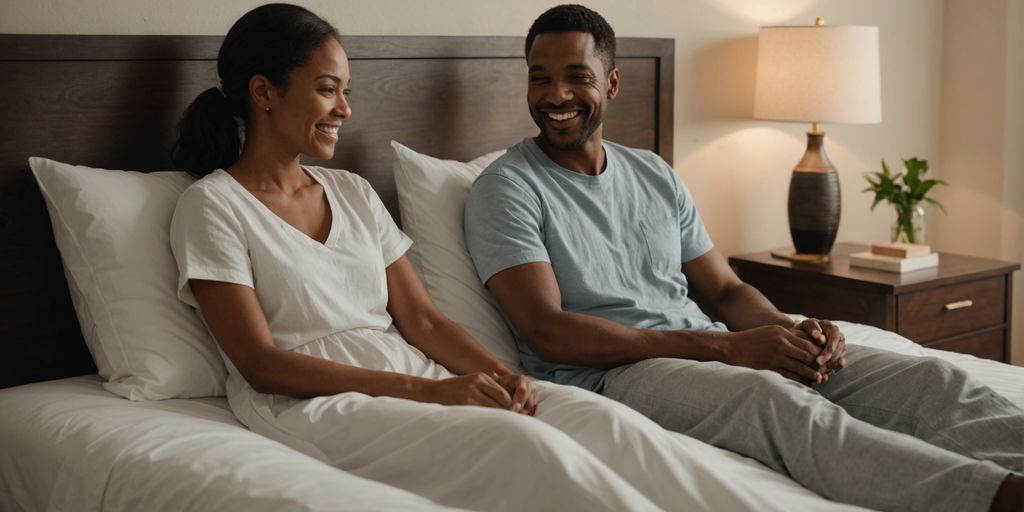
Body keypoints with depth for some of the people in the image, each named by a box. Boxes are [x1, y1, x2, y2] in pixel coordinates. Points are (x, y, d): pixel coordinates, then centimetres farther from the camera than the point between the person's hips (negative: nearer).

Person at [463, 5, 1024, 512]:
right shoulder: (505, 188, 0)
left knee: (928, 376, -14)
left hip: (718, 354, 7)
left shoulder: (654, 175, 19)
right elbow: (548, 333, -12)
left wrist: (791, 331, -7)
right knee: (773, 397, -37)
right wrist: (726, 346, -17)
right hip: (610, 372, -6)